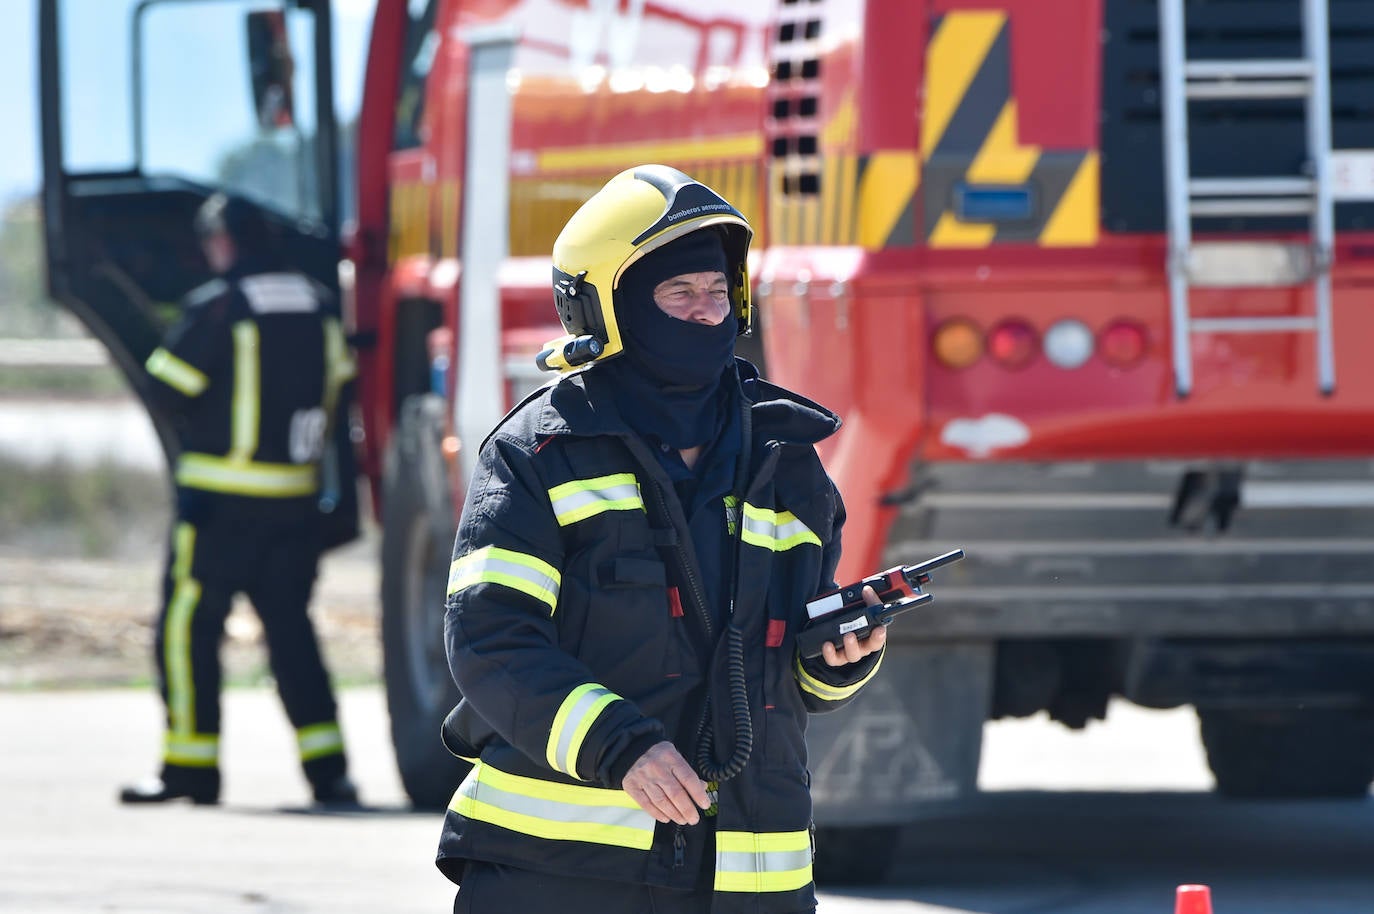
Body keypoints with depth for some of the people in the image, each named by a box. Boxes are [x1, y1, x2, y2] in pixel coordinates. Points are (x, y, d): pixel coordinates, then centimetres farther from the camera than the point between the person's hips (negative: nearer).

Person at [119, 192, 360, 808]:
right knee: (289, 625, 11)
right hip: (299, 500, 6)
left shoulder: (218, 307, -12)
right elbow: (338, 391, 14)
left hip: (222, 501, -6)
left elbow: (164, 388, -9)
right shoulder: (317, 306, 6)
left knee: (188, 626, 4)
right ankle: (327, 767, 3)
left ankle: (190, 765, 3)